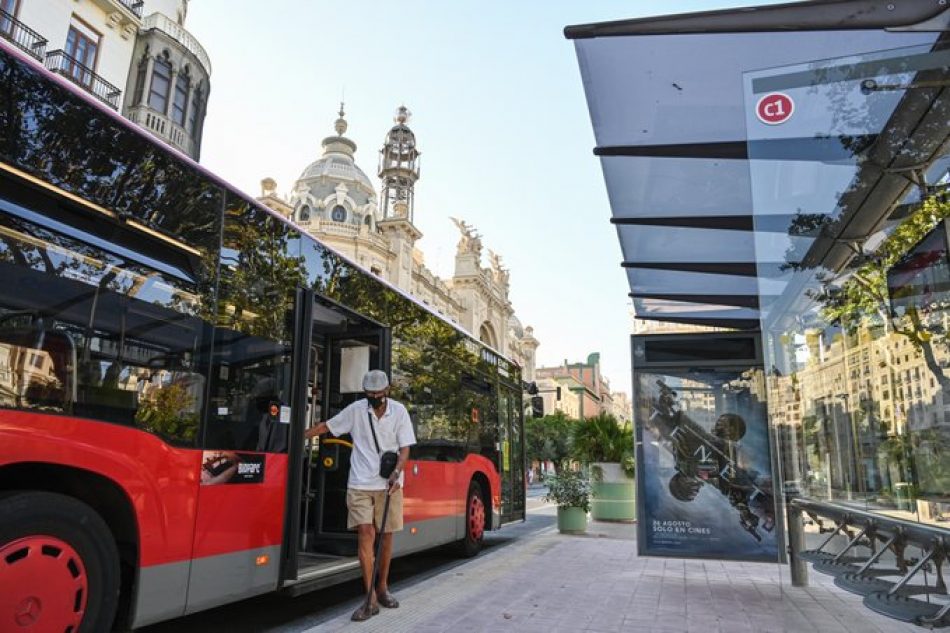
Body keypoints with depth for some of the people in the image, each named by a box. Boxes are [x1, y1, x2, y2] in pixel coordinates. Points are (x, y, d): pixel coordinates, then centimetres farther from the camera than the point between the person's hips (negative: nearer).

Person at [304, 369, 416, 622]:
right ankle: (371, 600, -5)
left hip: (389, 484, 1)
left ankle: (382, 588, 27)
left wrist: (396, 473, -17)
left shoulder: (399, 411, -2)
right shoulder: (356, 410, -2)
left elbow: (405, 448, -2)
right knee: (365, 534, -9)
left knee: (386, 535, 8)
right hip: (360, 484, -1)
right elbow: (326, 426, 7)